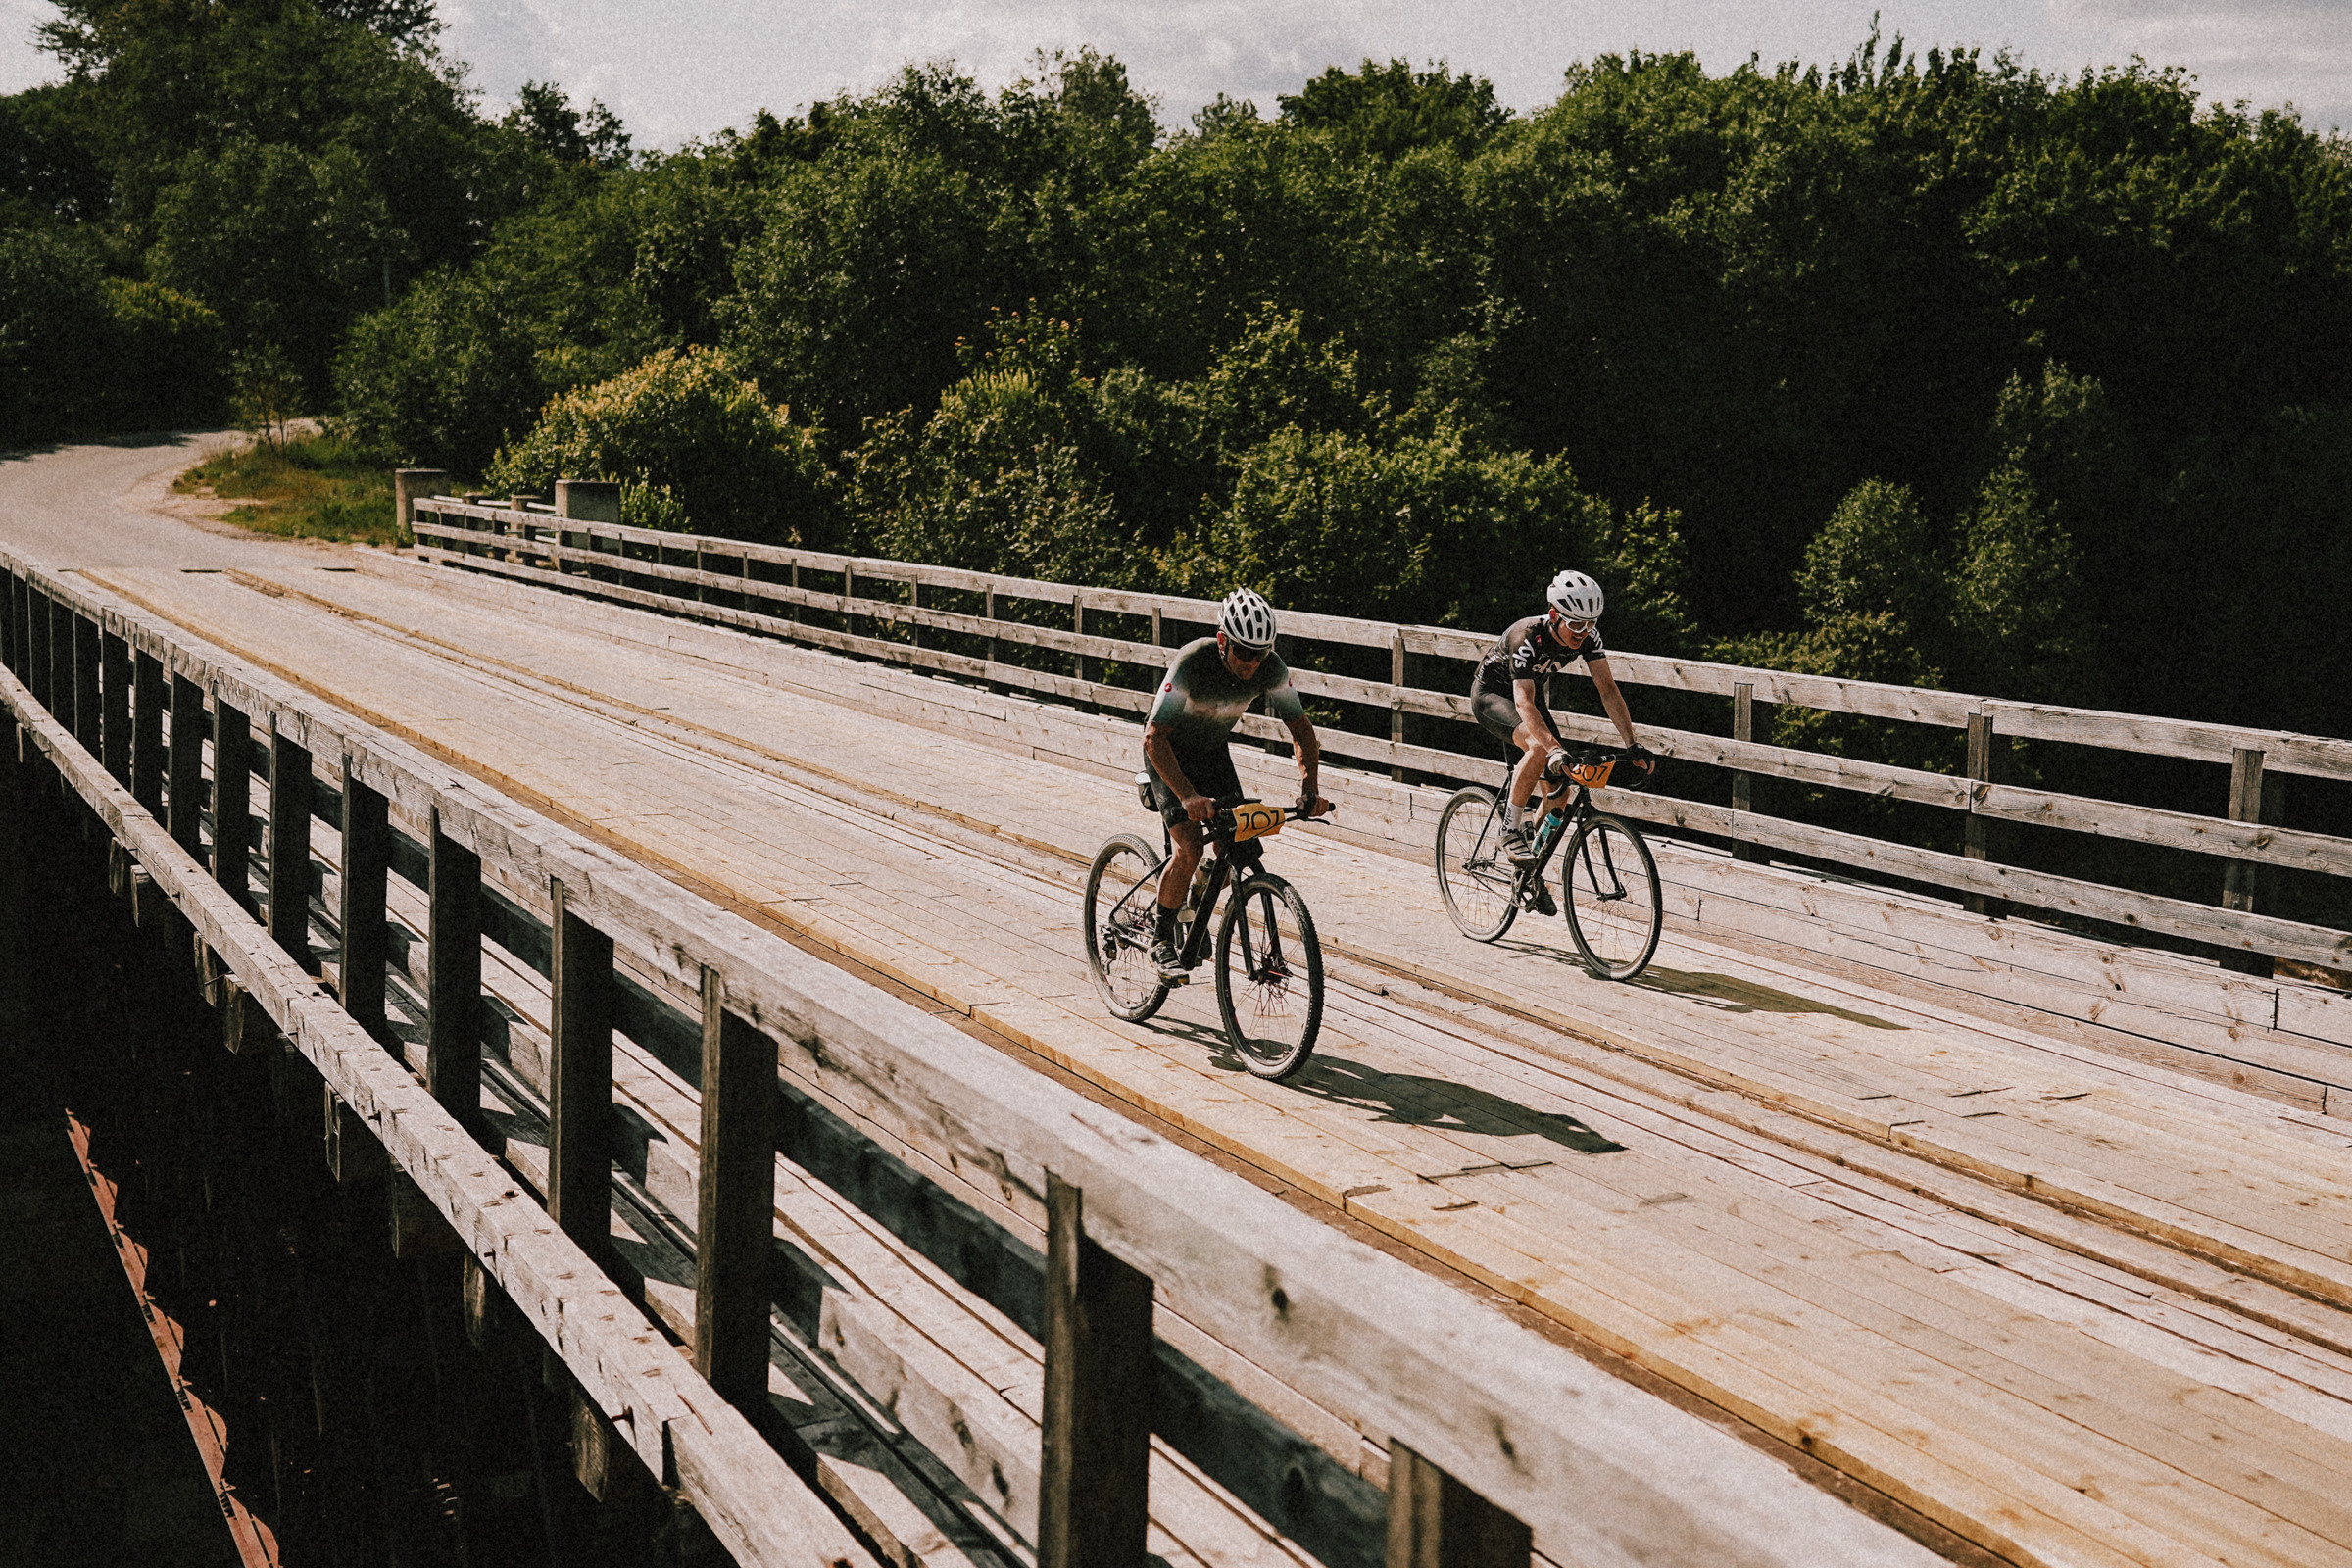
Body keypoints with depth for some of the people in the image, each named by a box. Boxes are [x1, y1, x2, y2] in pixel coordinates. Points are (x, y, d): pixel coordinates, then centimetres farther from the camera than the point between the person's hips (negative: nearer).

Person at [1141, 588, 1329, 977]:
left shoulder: (1271, 669, -22)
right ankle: (1162, 939, -3)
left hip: (1214, 752, 5)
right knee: (1190, 846, -20)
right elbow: (1154, 738, -37)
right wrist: (1188, 796, -49)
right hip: (1168, 754, -5)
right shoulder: (1191, 663, -35)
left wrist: (1309, 790, -27)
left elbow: (1301, 729, -13)